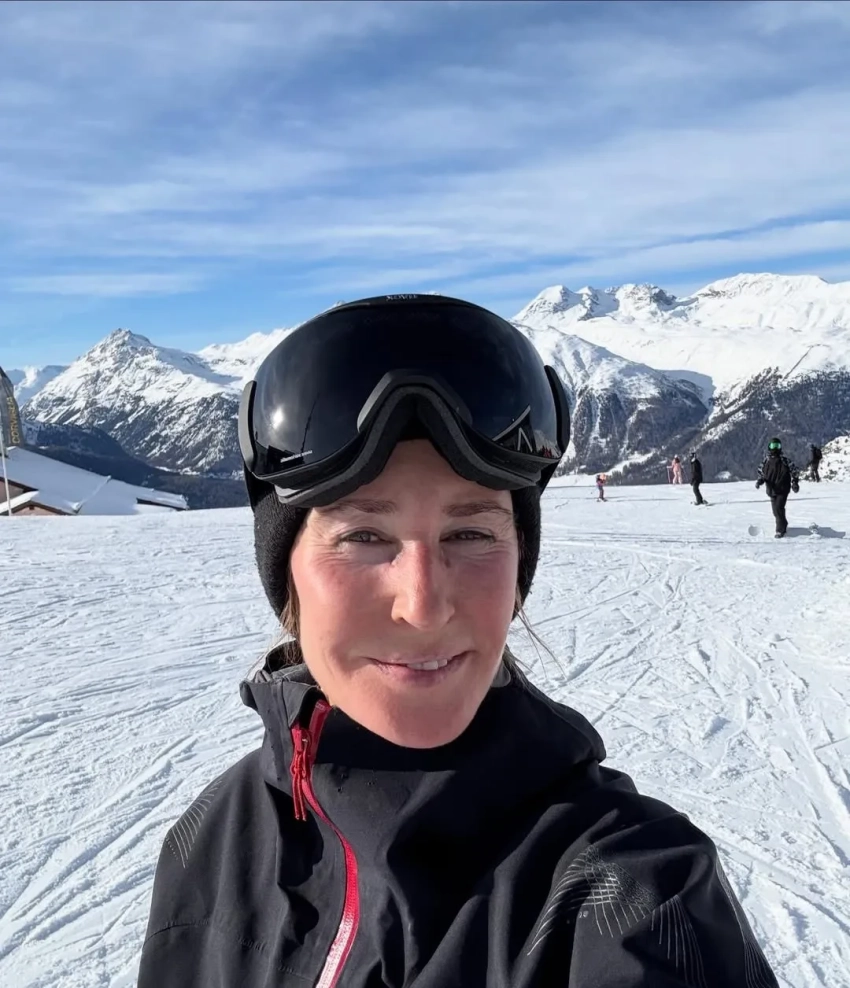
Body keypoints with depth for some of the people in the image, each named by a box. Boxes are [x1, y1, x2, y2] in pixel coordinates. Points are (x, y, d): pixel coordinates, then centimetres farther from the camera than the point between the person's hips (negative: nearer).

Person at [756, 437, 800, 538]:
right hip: (772, 490, 4)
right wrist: (759, 481, -7)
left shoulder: (784, 460, -7)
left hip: (783, 489, -4)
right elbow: (761, 473, 12)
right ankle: (784, 525, 37)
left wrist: (795, 483, -9)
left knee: (779, 508, -16)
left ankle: (780, 530, -7)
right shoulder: (766, 460, 2)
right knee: (776, 511, 12)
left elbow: (793, 471, 0)